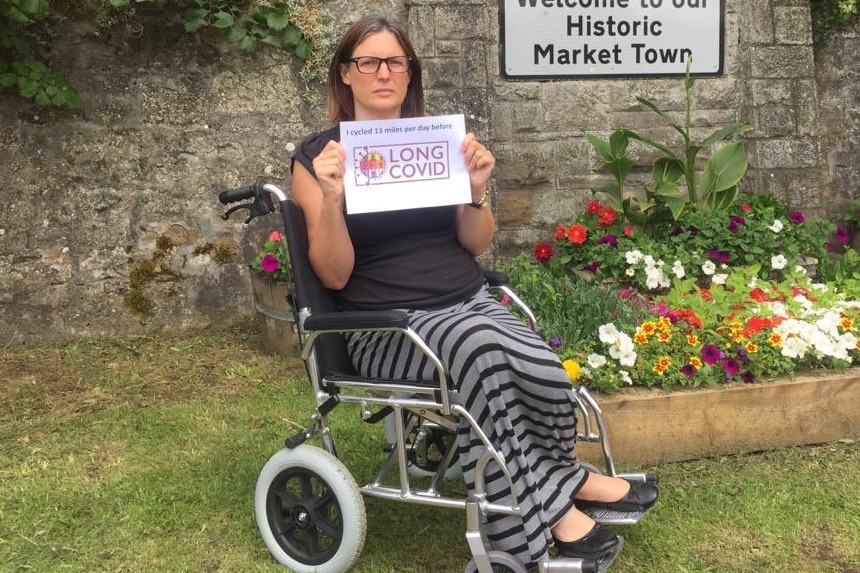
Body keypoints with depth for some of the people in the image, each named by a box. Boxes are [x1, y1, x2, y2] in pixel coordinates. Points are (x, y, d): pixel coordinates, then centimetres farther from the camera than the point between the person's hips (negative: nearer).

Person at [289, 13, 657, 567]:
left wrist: (476, 190, -8)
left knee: (541, 366, -27)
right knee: (480, 346, -34)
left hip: (469, 301, 4)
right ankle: (550, 503, -16)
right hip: (388, 323, -3)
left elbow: (475, 245, 11)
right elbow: (335, 275, -6)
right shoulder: (317, 156, 0)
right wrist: (332, 198, -22)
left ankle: (553, 478, 3)